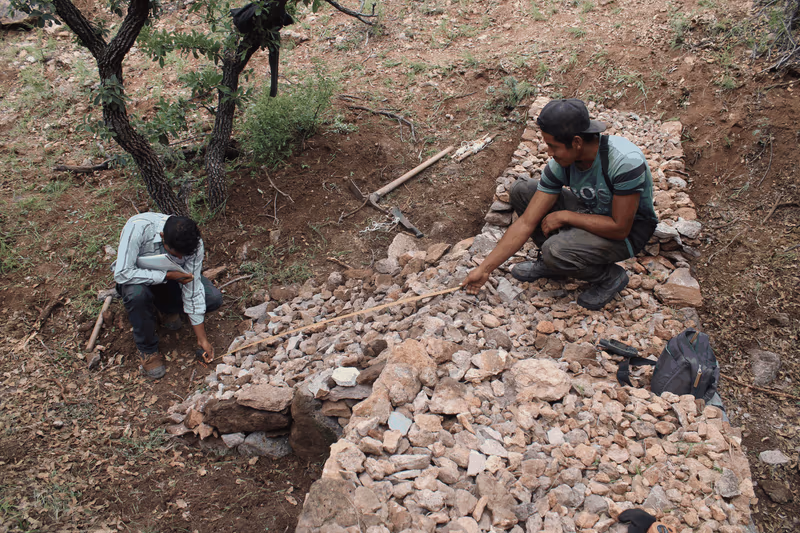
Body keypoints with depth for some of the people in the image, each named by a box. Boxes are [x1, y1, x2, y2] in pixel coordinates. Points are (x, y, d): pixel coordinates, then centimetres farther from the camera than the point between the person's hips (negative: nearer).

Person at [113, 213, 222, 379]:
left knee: (214, 298, -19)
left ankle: (166, 308, 11)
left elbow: (193, 290, -21)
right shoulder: (137, 227, -37)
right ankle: (147, 350, -11)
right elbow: (121, 274, -38)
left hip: (172, 276, 3)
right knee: (137, 294, -38)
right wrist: (167, 275, -38)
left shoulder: (195, 244, -27)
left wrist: (202, 339, -18)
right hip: (140, 278, -2)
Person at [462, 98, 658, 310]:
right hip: (593, 212, 6)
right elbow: (526, 223, -14)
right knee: (521, 190, -8)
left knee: (556, 249, -33)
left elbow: (620, 228, -29)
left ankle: (609, 276, -3)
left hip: (630, 229, -6)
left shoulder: (626, 161, -33)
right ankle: (552, 262, 5)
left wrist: (564, 216, -24)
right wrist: (484, 269, -16)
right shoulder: (560, 164, -16)